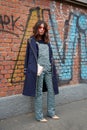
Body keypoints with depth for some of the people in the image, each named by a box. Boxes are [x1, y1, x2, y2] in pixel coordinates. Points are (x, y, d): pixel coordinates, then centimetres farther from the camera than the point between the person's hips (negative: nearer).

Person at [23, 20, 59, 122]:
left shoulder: (46, 41, 17)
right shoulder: (32, 41, 1)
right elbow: (29, 56, -3)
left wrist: (52, 67, 13)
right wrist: (27, 70, -9)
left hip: (48, 69, 6)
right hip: (38, 70, -6)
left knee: (51, 90, 8)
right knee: (39, 93, -1)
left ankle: (51, 112, 21)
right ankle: (39, 116, 8)